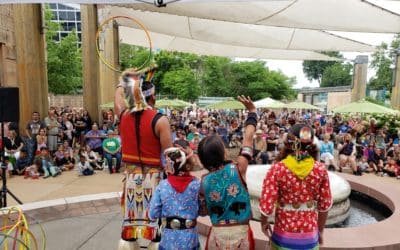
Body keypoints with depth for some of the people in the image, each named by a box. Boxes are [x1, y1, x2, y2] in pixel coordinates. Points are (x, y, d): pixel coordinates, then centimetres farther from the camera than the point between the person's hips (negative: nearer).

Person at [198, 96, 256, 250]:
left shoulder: (203, 181, -7)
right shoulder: (238, 169, -15)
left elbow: (204, 210, 4)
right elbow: (248, 139, -7)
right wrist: (252, 111, 1)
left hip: (217, 235, 2)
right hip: (240, 234, -1)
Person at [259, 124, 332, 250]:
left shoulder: (277, 169, -19)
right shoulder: (320, 169, -11)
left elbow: (266, 205, -18)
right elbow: (325, 205, -2)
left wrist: (264, 222, 3)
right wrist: (320, 230, 14)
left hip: (283, 236, -1)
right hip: (310, 237, 2)